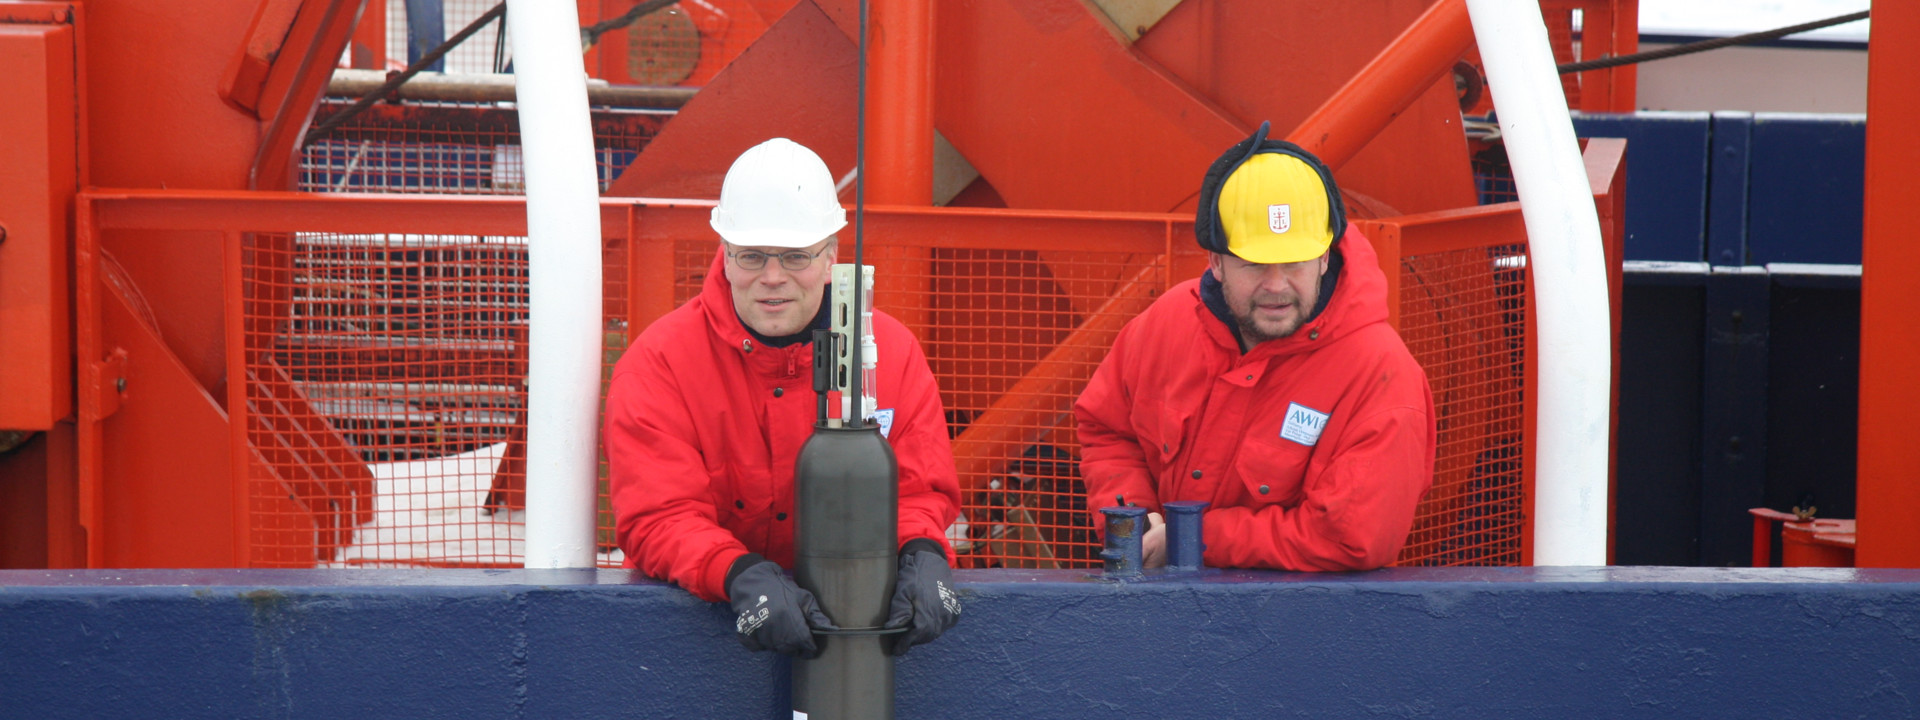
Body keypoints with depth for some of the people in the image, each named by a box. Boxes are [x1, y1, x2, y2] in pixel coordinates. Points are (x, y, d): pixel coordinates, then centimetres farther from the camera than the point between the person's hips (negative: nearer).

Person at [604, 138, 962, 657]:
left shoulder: (893, 351, 5)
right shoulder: (659, 361, -5)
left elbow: (922, 491, 6)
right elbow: (658, 517, -11)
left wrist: (921, 555, -17)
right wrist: (743, 576, -29)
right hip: (697, 609, -2)